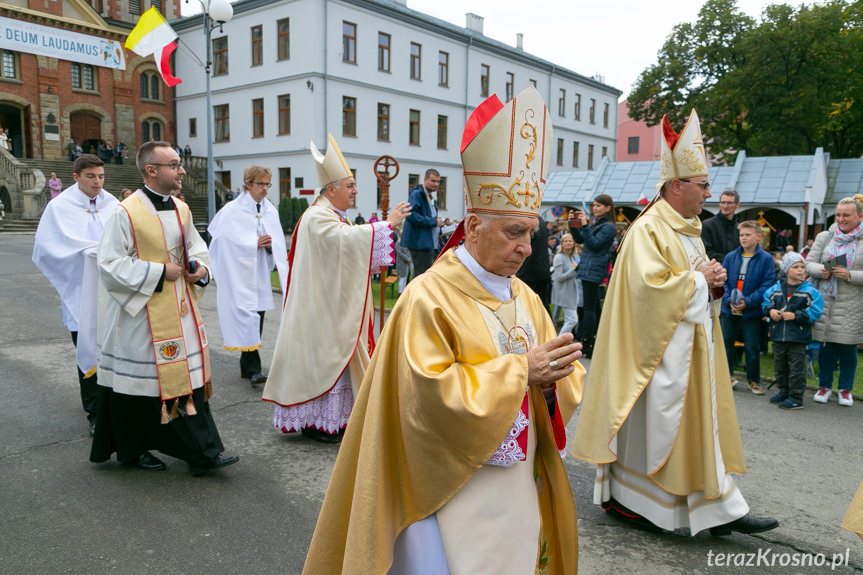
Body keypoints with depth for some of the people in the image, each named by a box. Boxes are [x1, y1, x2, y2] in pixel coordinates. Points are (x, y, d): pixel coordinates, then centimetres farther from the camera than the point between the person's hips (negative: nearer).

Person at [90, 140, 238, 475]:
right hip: (142, 311, -7)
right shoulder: (126, 213, -13)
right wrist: (158, 272, -17)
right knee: (141, 375, 4)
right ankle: (132, 450, 25)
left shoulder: (181, 210, 8)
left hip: (179, 307, 7)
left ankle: (202, 453, 16)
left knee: (188, 371, 6)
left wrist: (201, 268, -1)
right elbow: (110, 265, -14)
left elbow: (196, 247, 20)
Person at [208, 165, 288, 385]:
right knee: (247, 319, -12)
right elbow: (228, 243, -9)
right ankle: (253, 369, -11)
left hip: (261, 274, 6)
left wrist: (269, 245, -8)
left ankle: (247, 367, 19)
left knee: (257, 318, 8)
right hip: (240, 274, -6)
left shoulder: (271, 211, 12)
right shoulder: (232, 211, -5)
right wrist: (255, 244, -14)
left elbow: (279, 243, 13)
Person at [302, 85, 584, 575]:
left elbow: (566, 383, 8)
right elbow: (432, 395, -24)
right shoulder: (428, 298, -16)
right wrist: (520, 369, -23)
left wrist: (552, 377, -15)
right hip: (454, 494, -6)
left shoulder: (525, 297, 5)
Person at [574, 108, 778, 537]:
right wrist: (698, 279, -15)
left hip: (693, 347, 10)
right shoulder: (648, 230, -15)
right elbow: (649, 286, -26)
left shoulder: (689, 229, 15)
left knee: (699, 420, 12)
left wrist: (713, 279, 2)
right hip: (659, 349, -10)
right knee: (649, 421, 0)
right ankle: (622, 497, 16)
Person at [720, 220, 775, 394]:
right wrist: (729, 300, -13)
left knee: (752, 347, 6)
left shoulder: (766, 259, -5)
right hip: (729, 310, 3)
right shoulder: (730, 257, 2)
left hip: (752, 312, -3)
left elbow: (768, 284, -10)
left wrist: (748, 302, -18)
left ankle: (754, 380, 22)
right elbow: (723, 280, 2)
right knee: (726, 343, 11)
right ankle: (727, 376, 26)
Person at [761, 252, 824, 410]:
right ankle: (784, 391, 31)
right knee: (780, 367, 15)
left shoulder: (810, 290, -5)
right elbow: (765, 302, 14)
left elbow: (815, 311, -9)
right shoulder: (775, 288, 4)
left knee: (796, 368, 0)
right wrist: (770, 310, -6)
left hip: (798, 338, -4)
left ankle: (796, 397, 10)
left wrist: (796, 315, -17)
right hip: (778, 335, 4)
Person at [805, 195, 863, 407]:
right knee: (826, 345, 8)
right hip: (825, 300, 1)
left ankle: (845, 389, 22)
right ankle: (825, 386, 22)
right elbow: (809, 264, 4)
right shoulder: (824, 237, 7)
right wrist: (821, 270, -15)